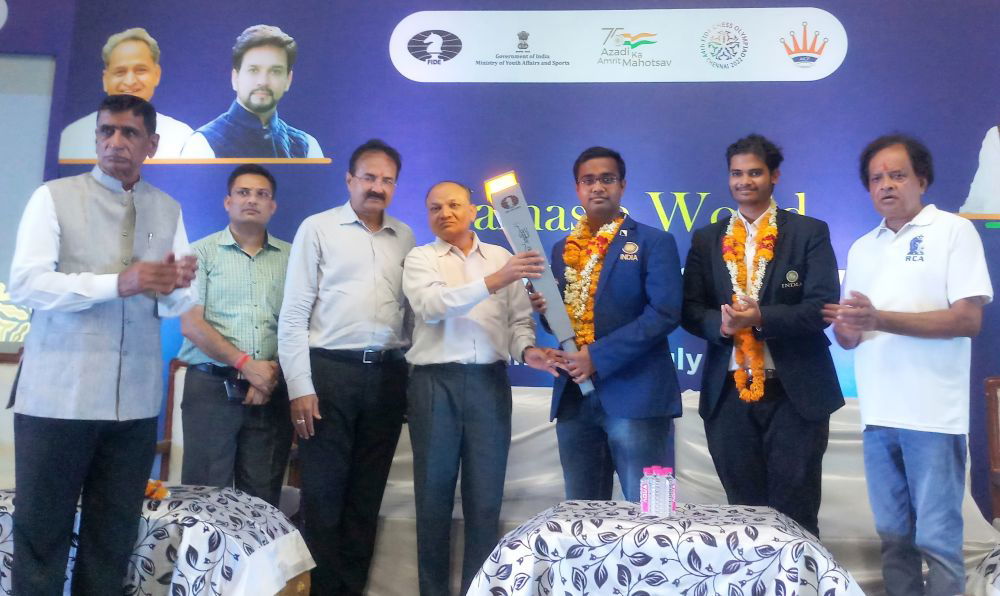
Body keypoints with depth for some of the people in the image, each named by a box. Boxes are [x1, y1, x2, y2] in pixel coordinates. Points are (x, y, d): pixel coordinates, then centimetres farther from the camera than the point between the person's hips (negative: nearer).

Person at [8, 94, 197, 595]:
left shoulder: (168, 210, 13)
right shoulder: (54, 197, 2)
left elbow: (179, 303, 10)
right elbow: (24, 284, -10)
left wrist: (173, 288, -13)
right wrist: (119, 283, -19)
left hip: (136, 398, 3)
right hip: (58, 394, -3)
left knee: (115, 533, 11)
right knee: (42, 529, 4)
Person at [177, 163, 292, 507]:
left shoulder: (291, 257, 11)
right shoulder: (202, 252, 6)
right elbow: (191, 325, -3)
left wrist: (275, 371, -9)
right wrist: (246, 364, -11)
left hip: (272, 392, 2)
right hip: (212, 387, -2)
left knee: (262, 500, 4)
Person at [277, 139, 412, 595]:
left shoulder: (405, 237, 12)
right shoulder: (317, 228, 1)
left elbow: (410, 310, 13)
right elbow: (293, 313, -3)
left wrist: (412, 376, 6)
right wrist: (300, 387, -9)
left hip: (387, 374, 4)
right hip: (329, 370, -3)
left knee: (367, 492, 11)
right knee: (324, 492, 2)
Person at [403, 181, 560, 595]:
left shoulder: (502, 257, 12)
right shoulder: (420, 259, 4)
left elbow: (519, 318, 9)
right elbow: (432, 306, -15)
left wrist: (527, 350, -12)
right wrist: (494, 281, -23)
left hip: (490, 382, 2)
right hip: (435, 382, -1)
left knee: (486, 497, 5)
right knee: (434, 495, 7)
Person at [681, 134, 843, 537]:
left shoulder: (810, 233, 2)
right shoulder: (706, 240, 11)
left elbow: (821, 306, -7)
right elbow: (690, 310, 6)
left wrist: (761, 317, -21)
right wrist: (719, 322, -15)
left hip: (795, 392, -3)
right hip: (728, 392, 3)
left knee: (795, 513, 3)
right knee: (742, 510, 11)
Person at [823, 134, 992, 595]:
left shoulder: (954, 231, -2)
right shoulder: (862, 249, 15)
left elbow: (968, 319, -12)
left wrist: (879, 319, -19)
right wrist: (845, 328, -8)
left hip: (933, 415, -5)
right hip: (878, 414, 6)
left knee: (937, 538, -2)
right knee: (893, 537, 11)